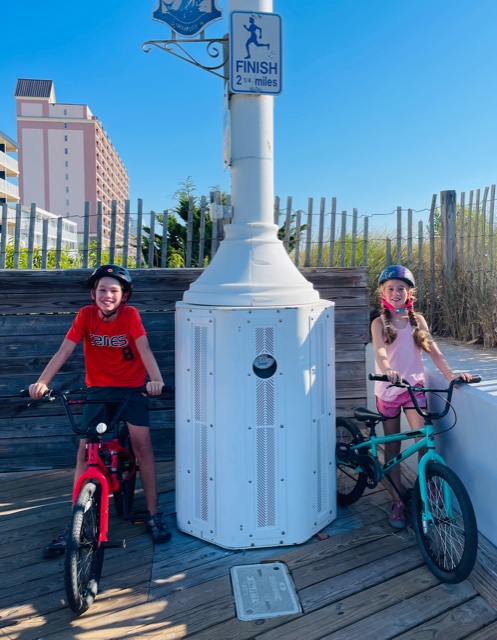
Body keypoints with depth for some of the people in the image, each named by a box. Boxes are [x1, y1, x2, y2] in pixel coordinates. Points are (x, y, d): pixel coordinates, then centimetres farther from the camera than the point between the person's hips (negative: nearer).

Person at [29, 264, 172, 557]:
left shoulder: (130, 315, -12)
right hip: (99, 390, 2)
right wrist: (42, 382, -25)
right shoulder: (86, 315, -7)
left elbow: (145, 350, -22)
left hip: (132, 388, -2)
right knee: (85, 452, -3)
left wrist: (156, 380, -39)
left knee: (143, 445, -11)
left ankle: (154, 515, 4)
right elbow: (64, 351, -12)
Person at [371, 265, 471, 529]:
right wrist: (387, 370, -40)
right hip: (388, 389, -1)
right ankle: (397, 503, 18)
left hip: (413, 387, 1)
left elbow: (433, 350, -2)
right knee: (392, 448, 7)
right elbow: (380, 351, -19)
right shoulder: (379, 323, -2)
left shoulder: (417, 319, 5)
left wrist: (450, 373, -18)